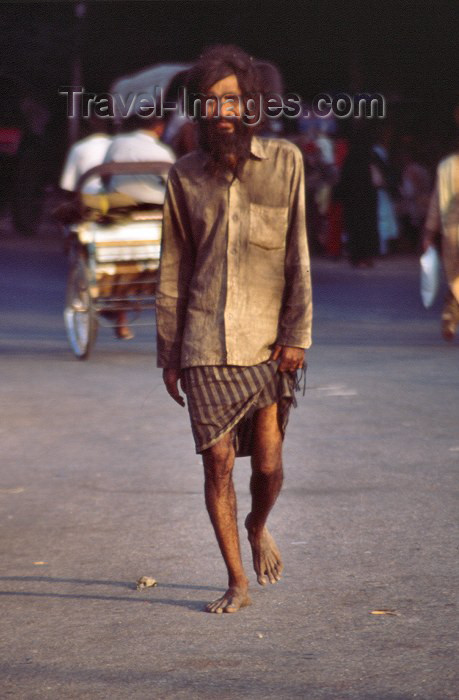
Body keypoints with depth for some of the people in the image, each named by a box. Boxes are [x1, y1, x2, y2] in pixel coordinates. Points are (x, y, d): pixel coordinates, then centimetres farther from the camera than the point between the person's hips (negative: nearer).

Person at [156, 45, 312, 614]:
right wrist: (168, 353, 9)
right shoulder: (184, 176, 7)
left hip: (267, 343, -1)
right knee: (217, 462, -3)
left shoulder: (284, 162, 2)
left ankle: (258, 528, 33)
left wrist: (296, 334, -6)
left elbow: (298, 255, 1)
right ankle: (237, 583, 9)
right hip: (205, 344, 1)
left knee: (268, 465, -1)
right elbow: (172, 270, 11)